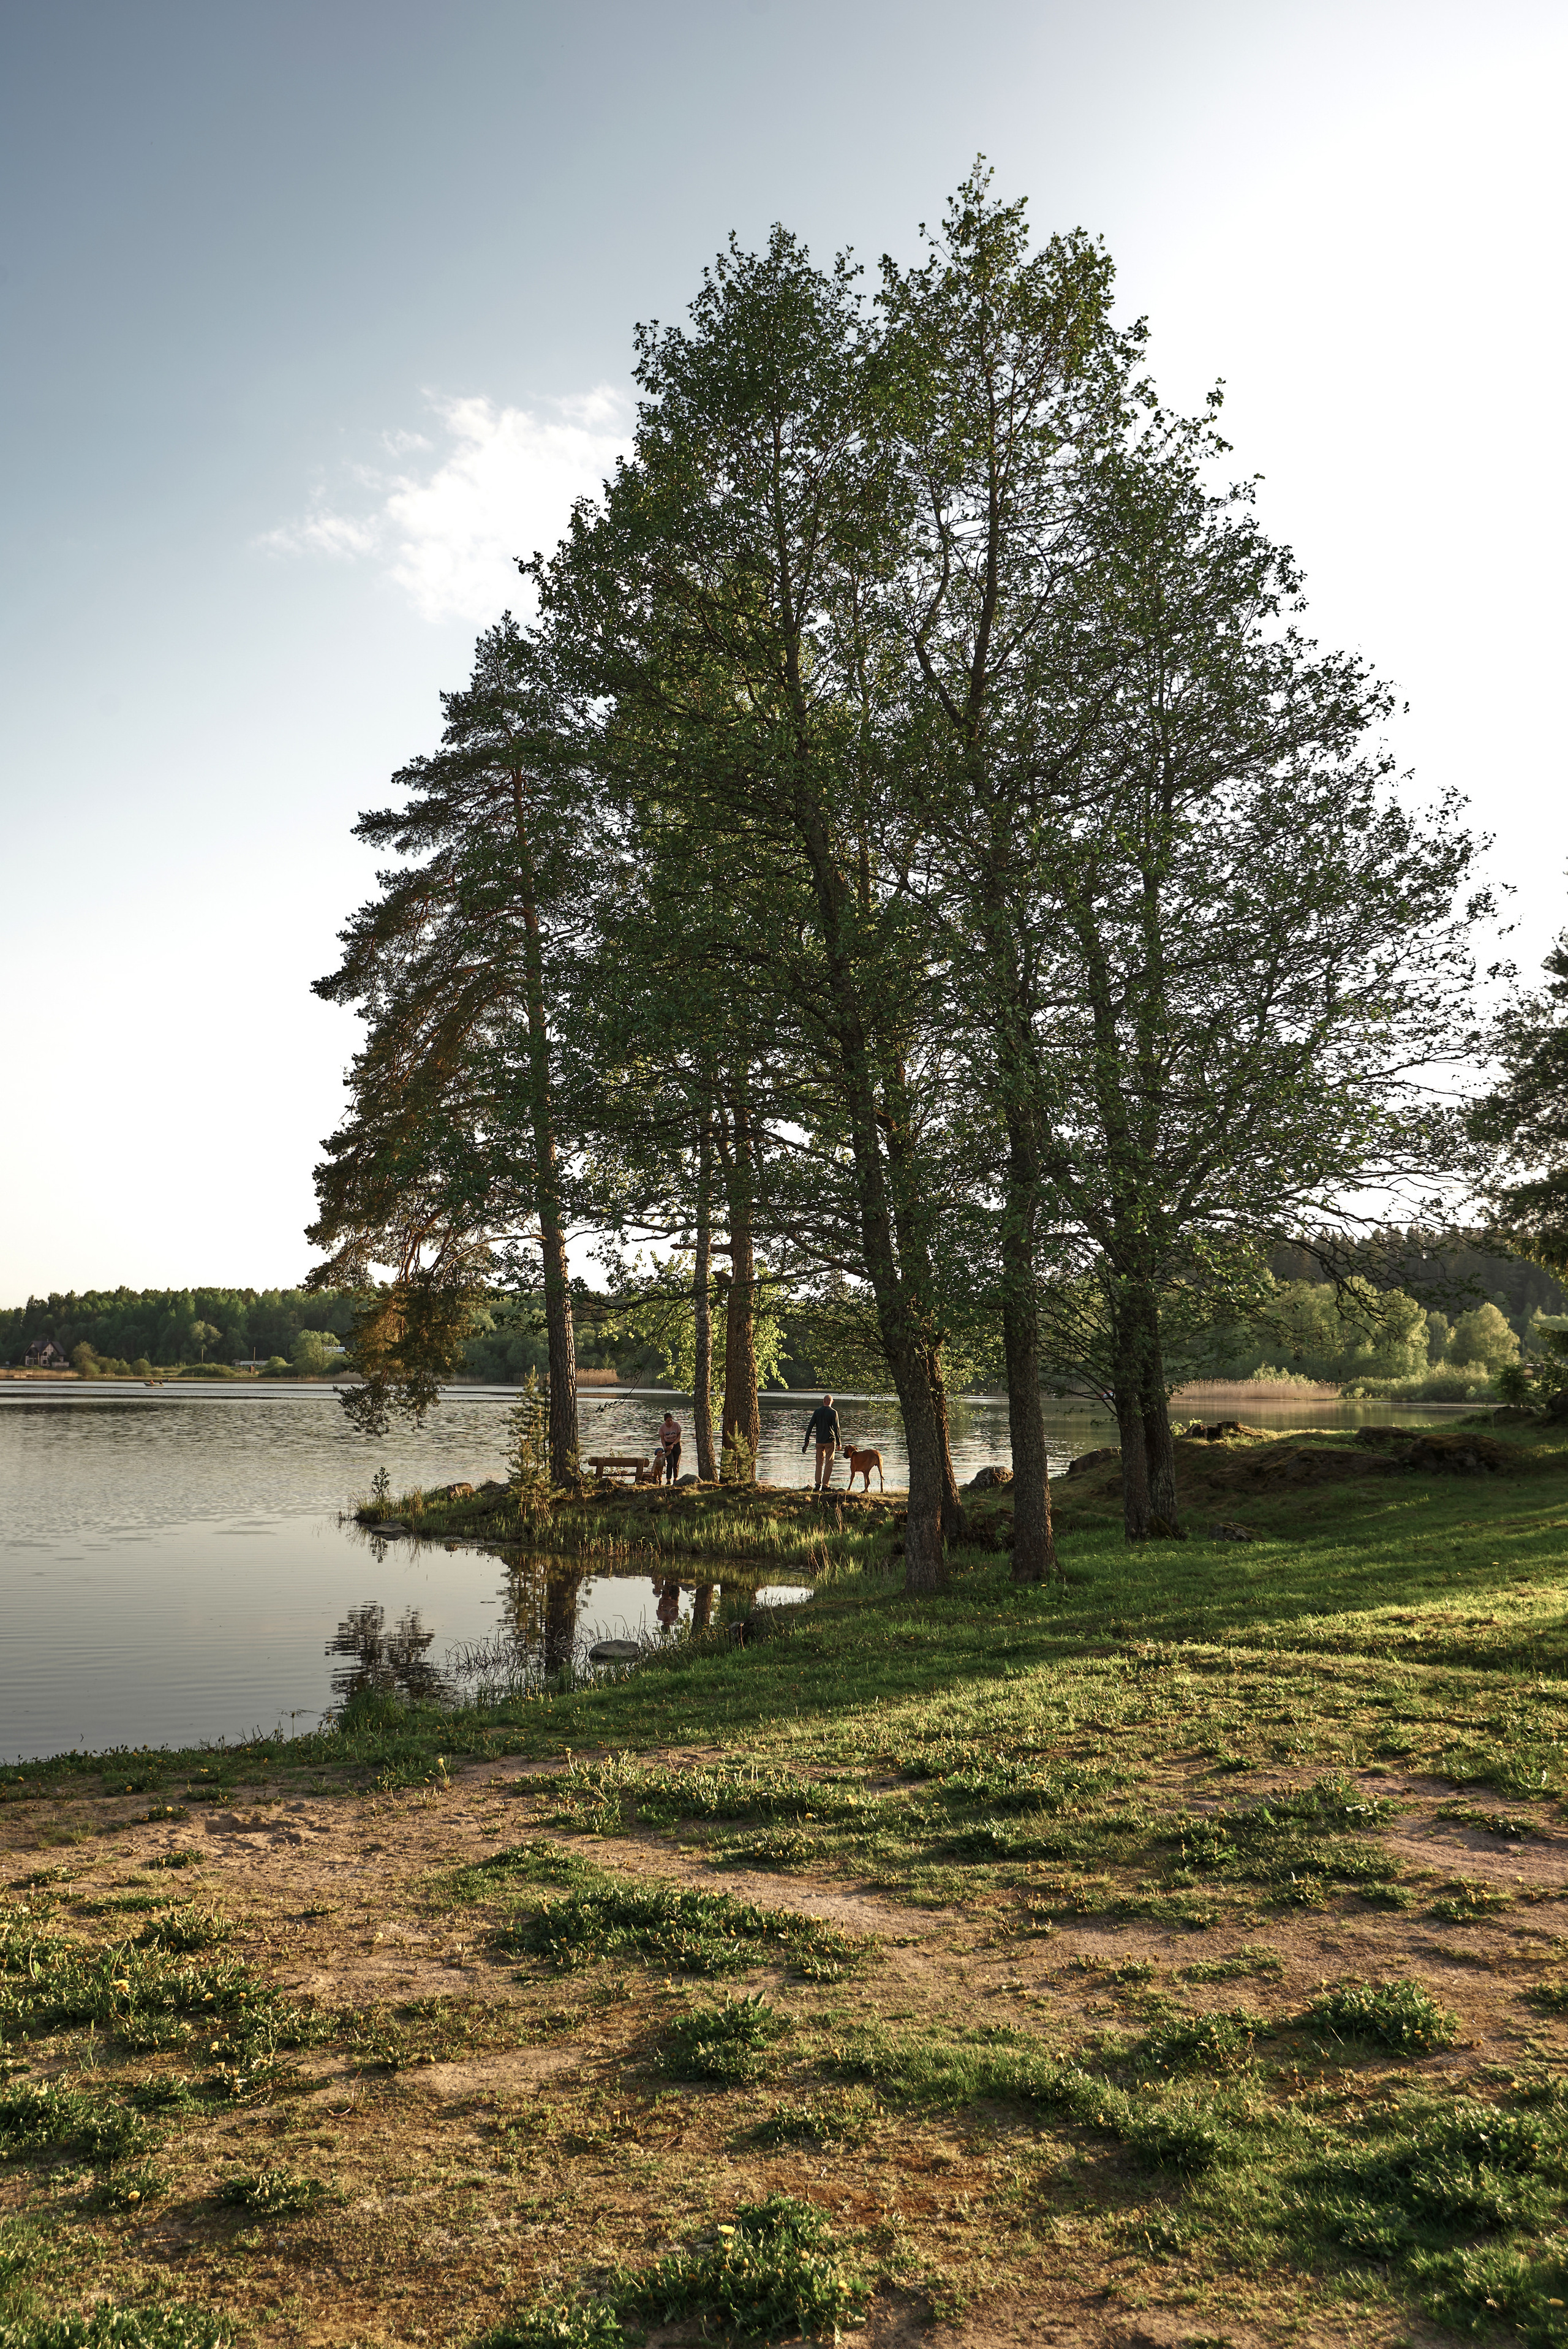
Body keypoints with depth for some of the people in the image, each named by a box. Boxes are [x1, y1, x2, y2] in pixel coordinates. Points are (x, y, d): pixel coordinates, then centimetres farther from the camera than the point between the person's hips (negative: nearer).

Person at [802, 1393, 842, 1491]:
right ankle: (825, 1485, -1)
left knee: (819, 1463, 12)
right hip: (830, 1441, -3)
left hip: (819, 1441, 3)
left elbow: (810, 1426, 1)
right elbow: (836, 1428, -11)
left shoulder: (817, 1411, 3)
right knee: (829, 1464, 3)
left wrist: (807, 1440, 6)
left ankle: (818, 1484, 2)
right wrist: (839, 1443, -4)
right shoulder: (833, 1412, -7)